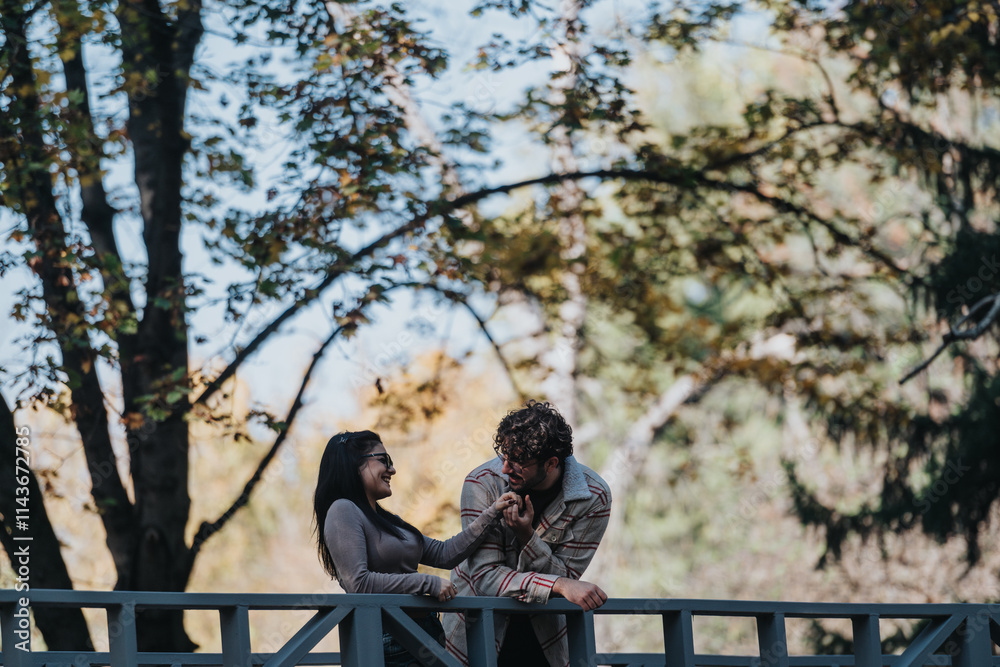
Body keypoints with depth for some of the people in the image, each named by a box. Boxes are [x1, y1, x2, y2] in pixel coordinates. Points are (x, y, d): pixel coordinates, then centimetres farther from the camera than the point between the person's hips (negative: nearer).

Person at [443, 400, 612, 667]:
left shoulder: (593, 497, -15)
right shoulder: (483, 483, -19)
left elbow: (563, 575, -14)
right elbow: (485, 576, -23)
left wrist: (526, 535, -31)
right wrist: (561, 585, -35)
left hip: (543, 631, 1)